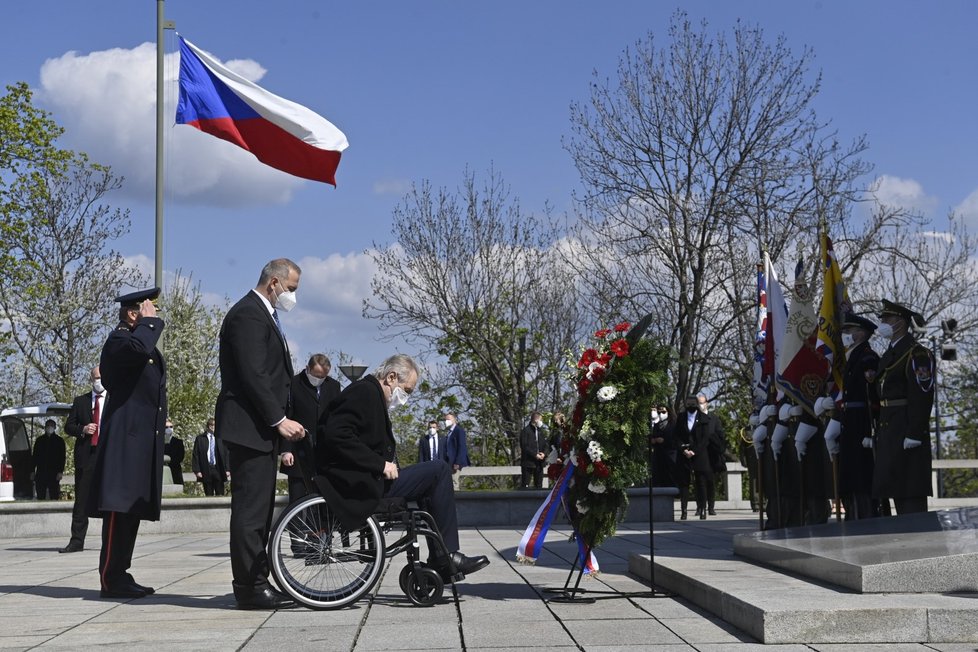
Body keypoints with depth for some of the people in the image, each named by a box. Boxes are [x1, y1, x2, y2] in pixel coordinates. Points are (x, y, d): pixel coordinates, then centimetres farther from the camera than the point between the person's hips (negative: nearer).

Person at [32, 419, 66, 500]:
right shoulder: (39, 440, 14)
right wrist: (33, 472, 6)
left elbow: (62, 458, 5)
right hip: (41, 472, 2)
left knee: (54, 496, -7)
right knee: (40, 497, 1)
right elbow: (35, 456, 14)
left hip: (54, 473, -2)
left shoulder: (59, 441, 8)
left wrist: (60, 472, -6)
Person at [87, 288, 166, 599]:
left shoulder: (143, 339, 23)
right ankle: (111, 579, -10)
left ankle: (119, 574, 13)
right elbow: (138, 349, -33)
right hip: (126, 437, -10)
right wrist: (149, 322, -17)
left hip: (143, 439, 10)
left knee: (131, 509, 9)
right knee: (119, 508, -10)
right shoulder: (119, 339, -8)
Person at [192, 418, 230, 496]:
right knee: (209, 495, 4)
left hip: (218, 470, 1)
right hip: (206, 471, -1)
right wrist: (197, 470, -5)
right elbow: (195, 455, 3)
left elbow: (226, 454, 7)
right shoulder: (200, 439, 3)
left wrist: (227, 469, 0)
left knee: (220, 494, -1)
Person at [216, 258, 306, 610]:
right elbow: (252, 375, -20)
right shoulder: (247, 314, -12)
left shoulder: (262, 315, 20)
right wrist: (279, 419, -20)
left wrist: (280, 421, 13)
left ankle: (256, 583, 15)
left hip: (263, 427, 11)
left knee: (259, 511, 11)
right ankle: (250, 588, -5)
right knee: (251, 509, -8)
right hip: (249, 427, -11)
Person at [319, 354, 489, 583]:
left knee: (434, 478, 18)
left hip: (370, 480, 11)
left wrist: (387, 465, 6)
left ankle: (439, 562, 12)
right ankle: (447, 558, -7)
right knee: (439, 469, -13)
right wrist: (381, 464, -21)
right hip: (362, 484, -11)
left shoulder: (369, 393, 21)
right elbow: (336, 435, -25)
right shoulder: (364, 392, -11)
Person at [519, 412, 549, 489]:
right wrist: (535, 455, -17)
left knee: (539, 485, 10)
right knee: (525, 485, -6)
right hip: (528, 462, -7)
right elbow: (524, 446, -12)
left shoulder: (542, 431, 15)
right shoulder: (526, 431, -6)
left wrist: (544, 453, -7)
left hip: (539, 462, 7)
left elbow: (546, 445, 13)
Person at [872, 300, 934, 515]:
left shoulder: (916, 354, -10)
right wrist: (878, 431, 15)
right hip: (888, 427, 9)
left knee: (910, 489, -8)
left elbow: (922, 396, -17)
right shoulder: (888, 355, 18)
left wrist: (914, 433, -23)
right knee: (894, 486, 10)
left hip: (907, 428, -9)